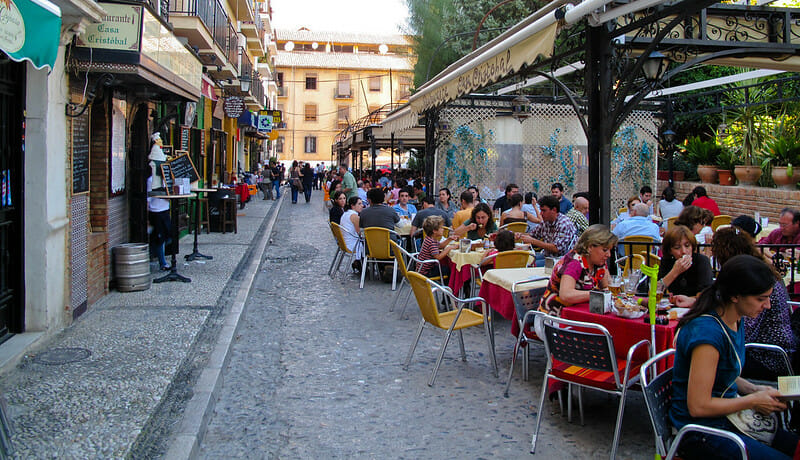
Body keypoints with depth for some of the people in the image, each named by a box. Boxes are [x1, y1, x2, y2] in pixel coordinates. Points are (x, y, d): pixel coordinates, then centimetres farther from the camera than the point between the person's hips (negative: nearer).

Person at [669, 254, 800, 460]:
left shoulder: (735, 321, 4)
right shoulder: (707, 331, -26)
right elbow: (698, 406, -24)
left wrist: (754, 389, 2)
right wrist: (753, 400, -13)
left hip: (727, 418, 9)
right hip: (702, 432, -9)